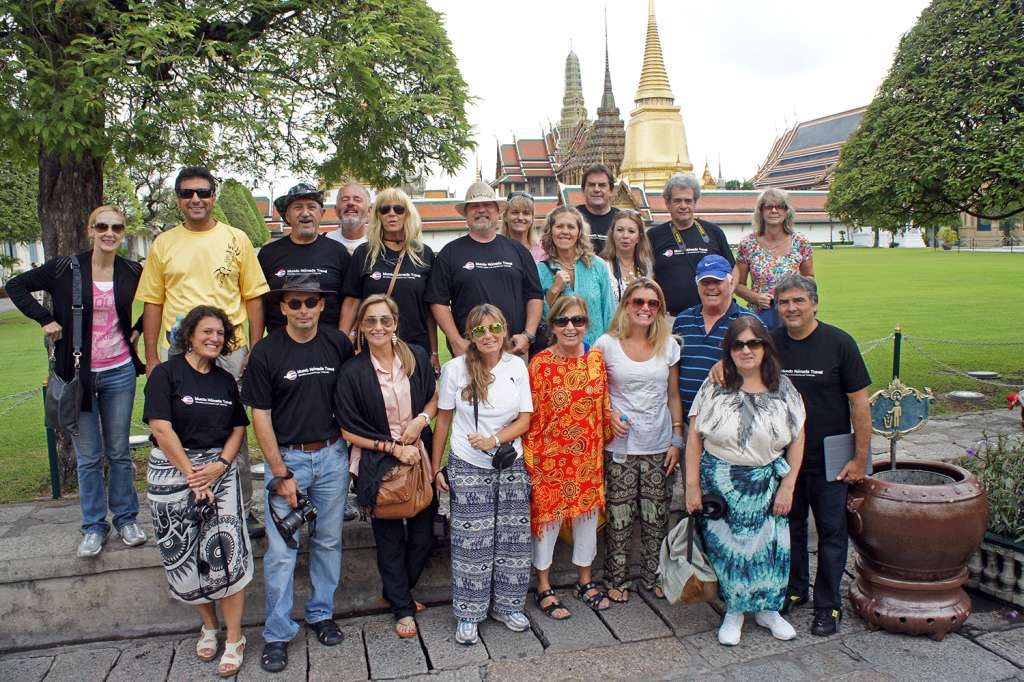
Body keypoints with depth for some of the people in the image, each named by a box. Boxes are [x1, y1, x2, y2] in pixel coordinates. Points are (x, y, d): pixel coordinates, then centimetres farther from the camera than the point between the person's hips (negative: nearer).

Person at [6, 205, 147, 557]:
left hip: (119, 373, 1)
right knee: (88, 456, 8)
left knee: (119, 451, 12)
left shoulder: (132, 272, -2)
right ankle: (94, 526, 23)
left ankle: (126, 518, 26)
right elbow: (15, 286, 4)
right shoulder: (65, 268, -7)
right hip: (79, 374, -1)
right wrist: (45, 319, -6)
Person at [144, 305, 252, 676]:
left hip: (219, 469, 3)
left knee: (227, 552, -7)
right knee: (185, 557, 6)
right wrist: (192, 475, -12)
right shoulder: (166, 373, -5)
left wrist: (219, 466, -7)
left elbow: (238, 429, 10)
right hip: (172, 471, -2)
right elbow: (161, 428, -12)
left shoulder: (225, 379, 9)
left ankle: (234, 639, 5)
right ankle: (209, 625, 29)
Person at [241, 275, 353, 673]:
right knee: (281, 550, 1)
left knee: (328, 541, 13)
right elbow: (260, 417, -6)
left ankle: (321, 614, 31)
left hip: (333, 455, 3)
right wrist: (281, 474, -8)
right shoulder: (266, 353, -8)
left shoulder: (339, 344, -1)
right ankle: (277, 634, 16)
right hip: (287, 457, -2)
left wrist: (353, 452, 3)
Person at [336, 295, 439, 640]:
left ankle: (396, 591, 39)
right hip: (379, 464, -3)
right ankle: (402, 608, 30)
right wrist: (393, 447, -12)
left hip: (419, 457, 3)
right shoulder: (353, 372, -11)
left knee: (423, 536, 11)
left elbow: (434, 398, 12)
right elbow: (349, 431, -6)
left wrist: (421, 419, -9)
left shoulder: (417, 357, -2)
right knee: (390, 540, 9)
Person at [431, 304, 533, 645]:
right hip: (468, 468, -2)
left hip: (510, 465, 3)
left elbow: (525, 419, -1)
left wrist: (495, 440, -18)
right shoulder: (455, 368, -7)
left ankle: (507, 605, 29)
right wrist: (436, 467, 2)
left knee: (512, 540, 10)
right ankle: (468, 615, 19)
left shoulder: (517, 366, -1)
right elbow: (444, 420, 1)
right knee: (471, 543, 3)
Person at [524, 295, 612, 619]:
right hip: (551, 454, -4)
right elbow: (531, 416, -10)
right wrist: (531, 458, -10)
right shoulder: (540, 363, -12)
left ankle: (585, 580, 36)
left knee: (588, 510, 15)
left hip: (588, 453, 4)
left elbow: (603, 405, 9)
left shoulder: (596, 358, -1)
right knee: (547, 512, 7)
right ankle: (544, 588, 25)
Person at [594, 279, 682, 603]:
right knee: (619, 516, 4)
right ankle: (618, 578, 23)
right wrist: (609, 415, -12)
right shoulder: (606, 344, -3)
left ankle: (653, 575, 28)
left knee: (657, 516, 9)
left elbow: (674, 396, 7)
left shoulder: (669, 345, 4)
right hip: (620, 444, -2)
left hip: (658, 445, 2)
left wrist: (677, 440, 3)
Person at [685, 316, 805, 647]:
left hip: (768, 483, 1)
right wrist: (693, 485, -6)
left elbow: (797, 441, 3)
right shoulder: (714, 387, -4)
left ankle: (767, 609, 30)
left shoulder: (783, 389, 1)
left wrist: (787, 486, -2)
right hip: (720, 482, -1)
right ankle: (734, 611, 25)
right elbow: (694, 437, -3)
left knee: (770, 547, 5)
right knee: (725, 547, 2)